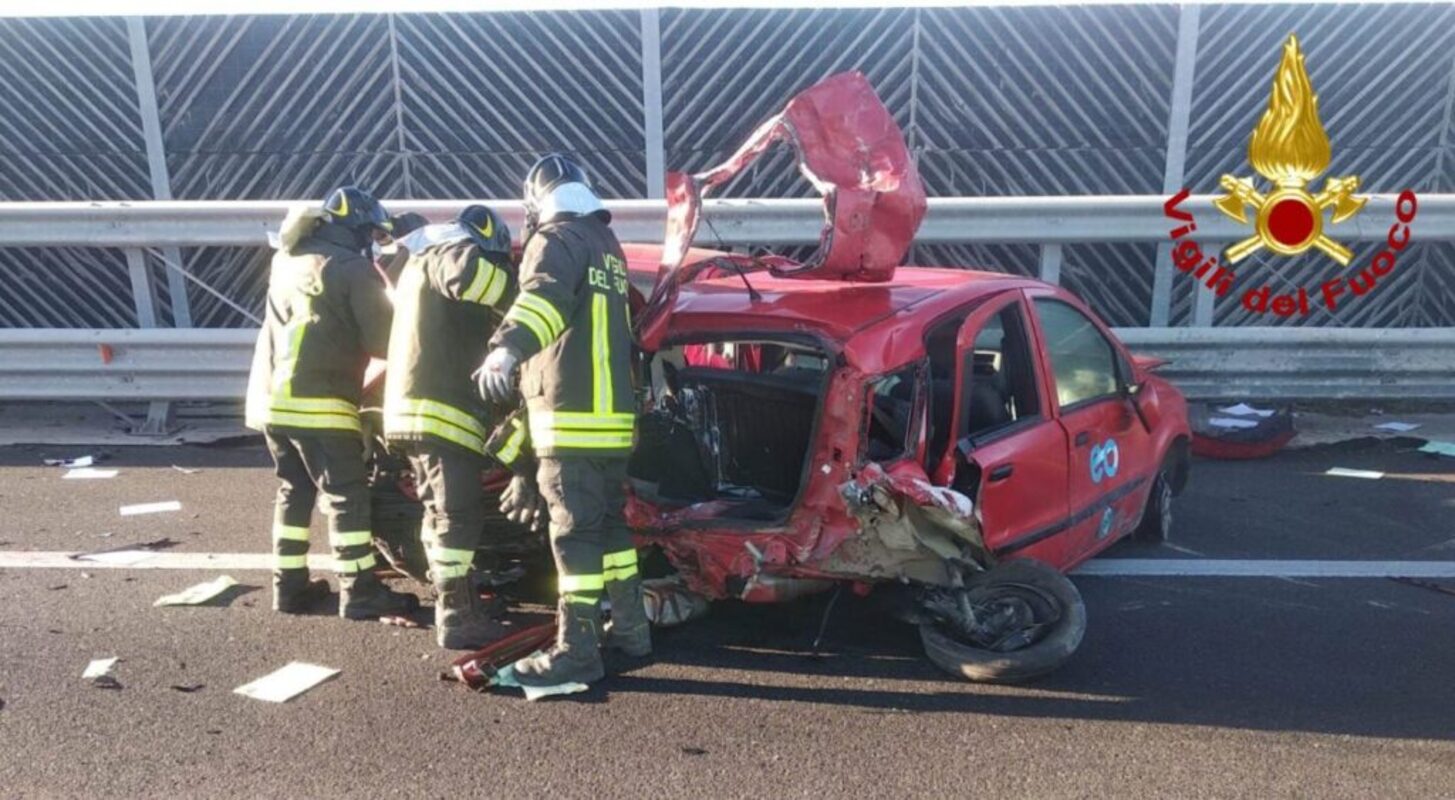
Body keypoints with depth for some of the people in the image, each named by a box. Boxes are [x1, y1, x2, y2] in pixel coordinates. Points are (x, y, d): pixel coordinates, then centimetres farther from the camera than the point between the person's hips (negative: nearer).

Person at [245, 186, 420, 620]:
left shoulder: (286, 260, 16)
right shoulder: (353, 268, -8)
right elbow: (381, 340, -8)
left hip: (271, 397, 8)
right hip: (317, 402, -8)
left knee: (294, 491, 17)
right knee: (347, 496, -1)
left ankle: (289, 585, 22)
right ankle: (360, 593, 1)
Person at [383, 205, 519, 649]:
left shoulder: (420, 260, 28)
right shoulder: (451, 251, -4)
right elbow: (467, 277, -30)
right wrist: (519, 294, -18)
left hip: (418, 407, 11)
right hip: (440, 408, -11)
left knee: (443, 512, 17)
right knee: (459, 515, -8)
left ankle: (457, 604, 26)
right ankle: (456, 618, -5)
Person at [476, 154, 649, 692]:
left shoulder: (558, 237, -7)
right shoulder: (607, 244, 22)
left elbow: (546, 296, -30)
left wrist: (508, 347, -45)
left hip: (572, 419, -9)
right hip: (612, 414, 9)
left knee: (574, 532, -6)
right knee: (609, 522, 17)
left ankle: (577, 652, -2)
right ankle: (630, 627, 26)